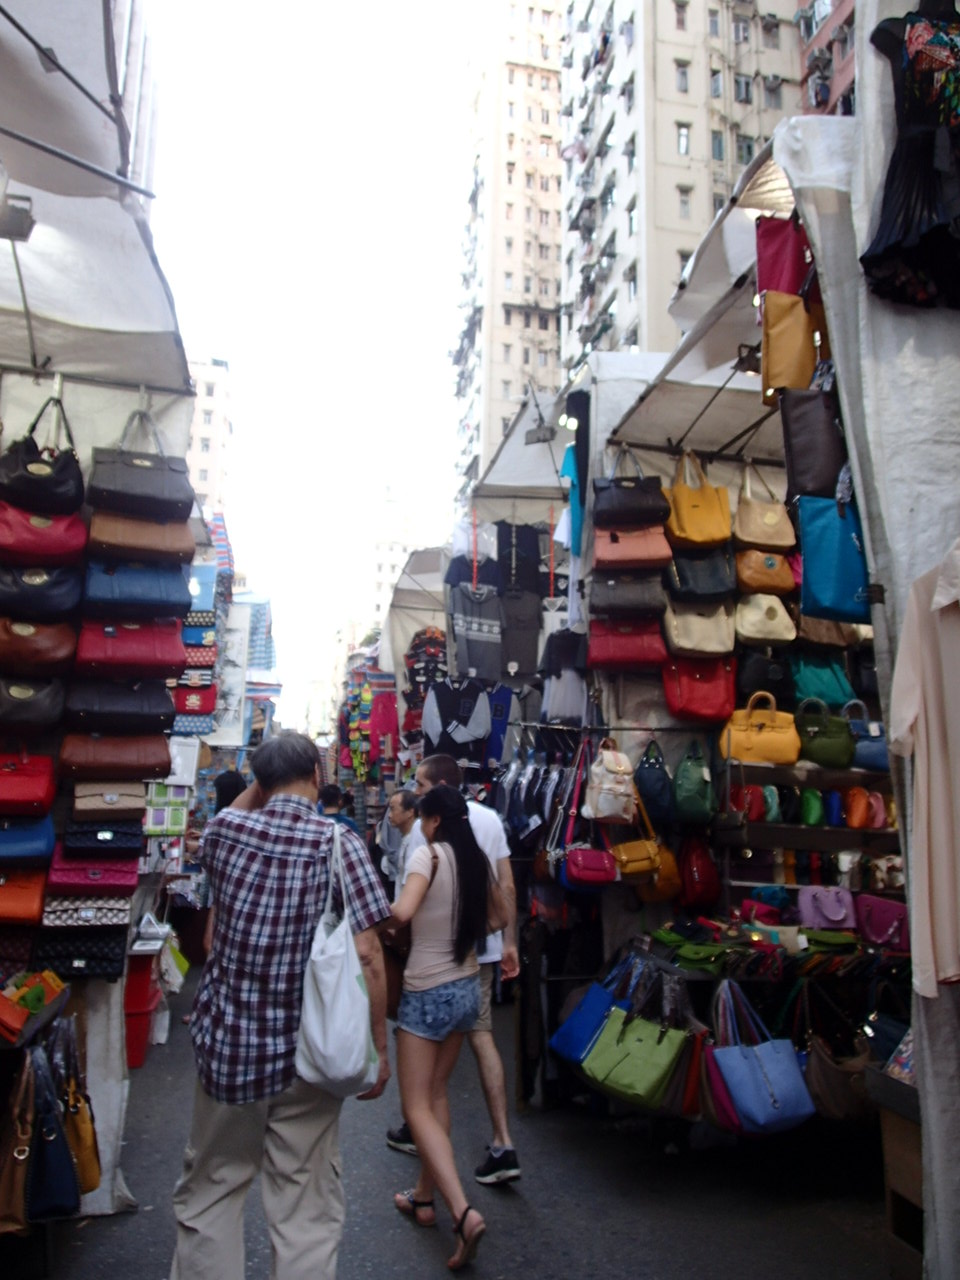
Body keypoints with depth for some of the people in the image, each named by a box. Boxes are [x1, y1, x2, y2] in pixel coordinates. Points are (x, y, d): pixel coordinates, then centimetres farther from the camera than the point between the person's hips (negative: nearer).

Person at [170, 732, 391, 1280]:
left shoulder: (225, 830, -5)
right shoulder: (341, 844, -14)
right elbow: (368, 956, -16)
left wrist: (260, 783, 19)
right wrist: (379, 1046, -6)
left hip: (227, 1044, 3)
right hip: (306, 1055, -2)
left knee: (209, 1193, 21)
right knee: (306, 1210, 12)